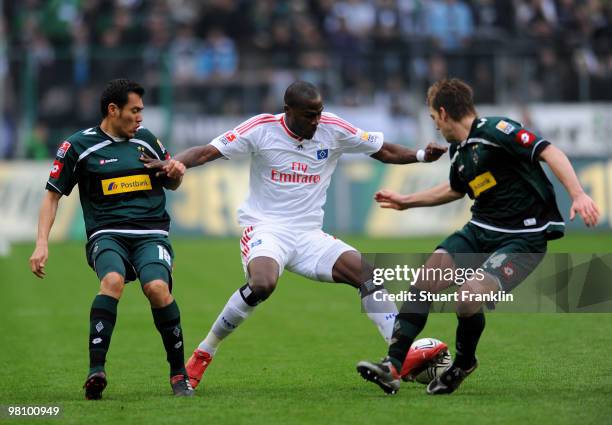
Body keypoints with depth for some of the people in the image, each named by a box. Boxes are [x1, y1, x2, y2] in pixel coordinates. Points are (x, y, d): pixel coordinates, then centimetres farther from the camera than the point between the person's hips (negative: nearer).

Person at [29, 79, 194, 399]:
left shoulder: (145, 139, 14)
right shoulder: (78, 146, 3)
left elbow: (171, 184, 28)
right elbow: (52, 196, 8)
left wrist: (176, 174, 3)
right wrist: (42, 244, -4)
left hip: (151, 234, 2)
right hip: (107, 236, -2)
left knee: (157, 288, -28)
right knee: (112, 281, -35)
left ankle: (179, 373, -11)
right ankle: (96, 371, -32)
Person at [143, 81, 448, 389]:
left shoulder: (333, 130, 1)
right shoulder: (261, 129, -8)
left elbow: (384, 151, 9)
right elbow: (208, 152, -11)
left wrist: (420, 155, -9)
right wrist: (173, 164, -30)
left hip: (309, 235, 4)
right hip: (265, 228, -4)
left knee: (368, 274, -14)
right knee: (262, 285, -34)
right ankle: (201, 356, -18)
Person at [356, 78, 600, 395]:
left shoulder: (495, 131, -15)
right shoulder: (458, 151, 12)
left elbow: (549, 152, -23)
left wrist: (578, 195, -35)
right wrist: (406, 201, 39)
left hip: (524, 237, -8)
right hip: (480, 230, 8)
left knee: (470, 294, -25)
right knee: (428, 278, -12)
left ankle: (464, 363, 6)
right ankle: (393, 366, -10)